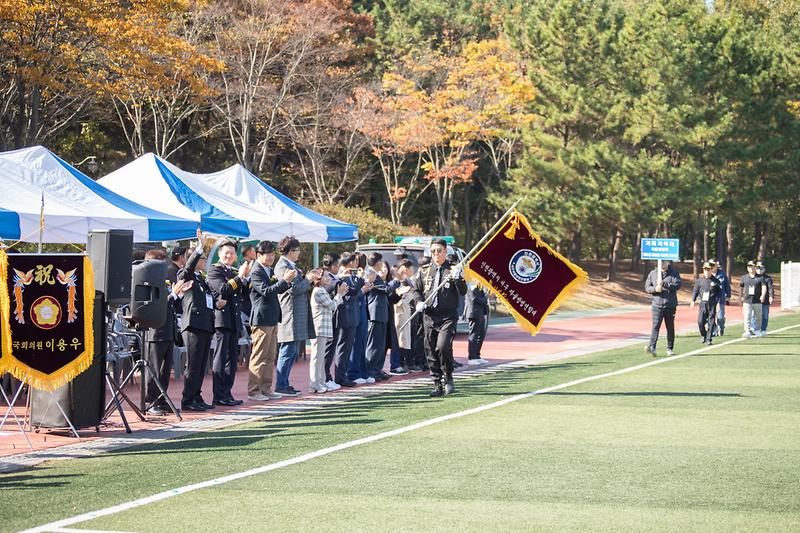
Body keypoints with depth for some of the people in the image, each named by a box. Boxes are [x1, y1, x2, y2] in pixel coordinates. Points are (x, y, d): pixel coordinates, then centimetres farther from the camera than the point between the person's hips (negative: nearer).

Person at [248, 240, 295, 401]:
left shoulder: (269, 271, 15)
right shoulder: (256, 272, -12)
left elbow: (278, 290, 21)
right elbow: (266, 291, -22)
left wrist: (287, 280, 2)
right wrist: (284, 280, -23)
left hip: (272, 319, 9)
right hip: (261, 320, -9)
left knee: (270, 357, 11)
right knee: (258, 357, -5)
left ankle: (266, 388, 17)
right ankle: (253, 390, -1)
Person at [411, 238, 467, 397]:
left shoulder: (453, 270, 0)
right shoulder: (424, 271, 10)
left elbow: (463, 292, -7)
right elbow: (416, 289, 18)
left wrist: (457, 279, -24)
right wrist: (419, 302, -1)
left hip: (448, 317, -4)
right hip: (429, 317, 4)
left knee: (443, 347, -21)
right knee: (431, 352, 4)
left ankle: (448, 379, -1)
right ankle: (437, 384, 14)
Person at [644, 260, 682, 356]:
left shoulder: (674, 273, 3)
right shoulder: (652, 274, 10)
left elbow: (677, 285, -11)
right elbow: (647, 287, 10)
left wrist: (664, 284, -20)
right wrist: (655, 289, -11)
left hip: (670, 305, 0)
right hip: (657, 305, 0)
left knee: (670, 327, 8)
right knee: (655, 326, -13)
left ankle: (670, 348, 17)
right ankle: (652, 347, -21)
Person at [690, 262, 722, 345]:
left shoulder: (715, 281, 2)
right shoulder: (700, 280, 6)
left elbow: (720, 292, 6)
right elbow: (695, 290, 12)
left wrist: (716, 300, -7)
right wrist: (693, 301, 4)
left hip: (712, 304, -1)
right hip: (702, 303, 1)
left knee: (711, 322, -1)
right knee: (700, 321, -5)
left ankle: (708, 339, 7)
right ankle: (704, 336, 19)